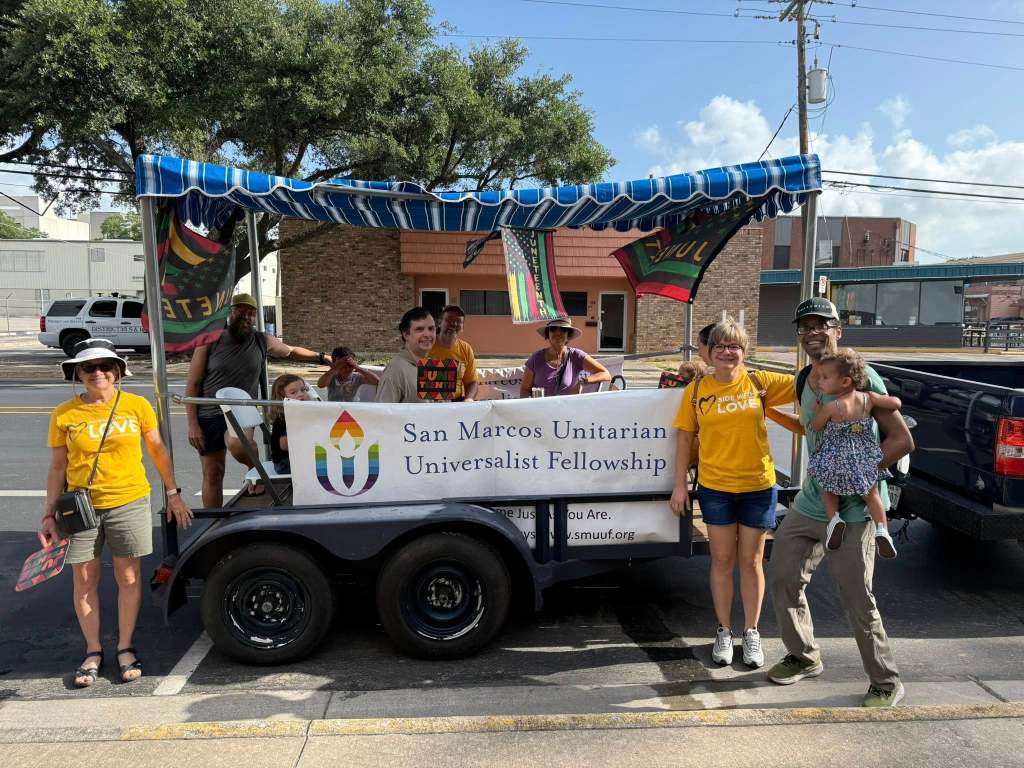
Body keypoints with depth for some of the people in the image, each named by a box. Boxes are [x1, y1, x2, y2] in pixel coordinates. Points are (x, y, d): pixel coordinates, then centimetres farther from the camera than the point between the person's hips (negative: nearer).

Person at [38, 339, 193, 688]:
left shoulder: (137, 405, -4)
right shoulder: (64, 415, -2)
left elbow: (158, 450, 6)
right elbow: (58, 467, 4)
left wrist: (174, 493, 8)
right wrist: (49, 515, 3)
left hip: (128, 502, -1)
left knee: (128, 577, 8)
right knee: (84, 580, 9)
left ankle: (125, 648, 25)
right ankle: (93, 651, 27)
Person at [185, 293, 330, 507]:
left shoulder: (263, 341, 3)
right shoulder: (210, 341, -4)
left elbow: (292, 351, 23)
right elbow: (193, 384, -4)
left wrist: (322, 357, 17)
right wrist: (193, 424, -9)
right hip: (209, 415, 1)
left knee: (237, 444, -34)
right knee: (212, 474, 6)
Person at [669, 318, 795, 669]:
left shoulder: (760, 383, -3)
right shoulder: (696, 390, -2)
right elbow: (685, 437, 3)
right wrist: (680, 484, 1)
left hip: (758, 486, 0)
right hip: (715, 487, 0)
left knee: (751, 562, 11)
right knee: (722, 561, 10)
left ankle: (751, 633, 26)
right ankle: (724, 632, 26)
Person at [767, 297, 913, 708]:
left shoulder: (860, 376, -14)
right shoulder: (804, 380, 8)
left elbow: (902, 440, -15)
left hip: (853, 509, -7)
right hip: (810, 501, 7)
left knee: (856, 600, -3)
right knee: (784, 577, 12)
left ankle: (886, 682, 20)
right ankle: (804, 657, 33)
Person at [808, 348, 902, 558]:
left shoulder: (831, 408, -20)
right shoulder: (868, 398, -8)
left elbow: (815, 426, -5)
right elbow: (896, 403, 3)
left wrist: (817, 411, 12)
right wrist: (885, 399, 22)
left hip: (836, 460, -4)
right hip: (865, 459, 4)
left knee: (829, 490, 21)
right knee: (871, 495, 21)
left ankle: (833, 518, -1)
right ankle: (881, 529, 7)